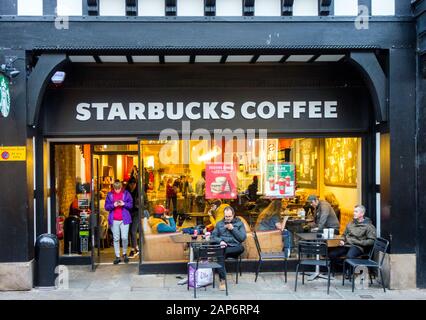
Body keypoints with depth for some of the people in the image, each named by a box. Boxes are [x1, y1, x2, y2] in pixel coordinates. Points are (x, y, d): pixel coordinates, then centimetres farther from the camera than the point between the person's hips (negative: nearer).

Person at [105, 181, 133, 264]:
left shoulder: (126, 193, 4)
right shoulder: (110, 195, 6)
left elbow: (131, 205, 5)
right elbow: (106, 206, 3)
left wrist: (124, 204, -13)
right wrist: (113, 205, -14)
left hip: (124, 219, -1)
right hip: (114, 220, 1)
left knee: (124, 238, -5)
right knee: (116, 239, 4)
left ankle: (124, 254, 18)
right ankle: (117, 256, 13)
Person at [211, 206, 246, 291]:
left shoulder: (239, 224, 12)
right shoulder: (219, 224, 19)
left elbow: (243, 238, 2)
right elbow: (213, 236, 12)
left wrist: (233, 229, -5)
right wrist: (220, 241, -9)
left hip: (234, 248, 0)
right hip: (222, 247, 0)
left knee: (241, 248, -37)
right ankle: (222, 280, -37)